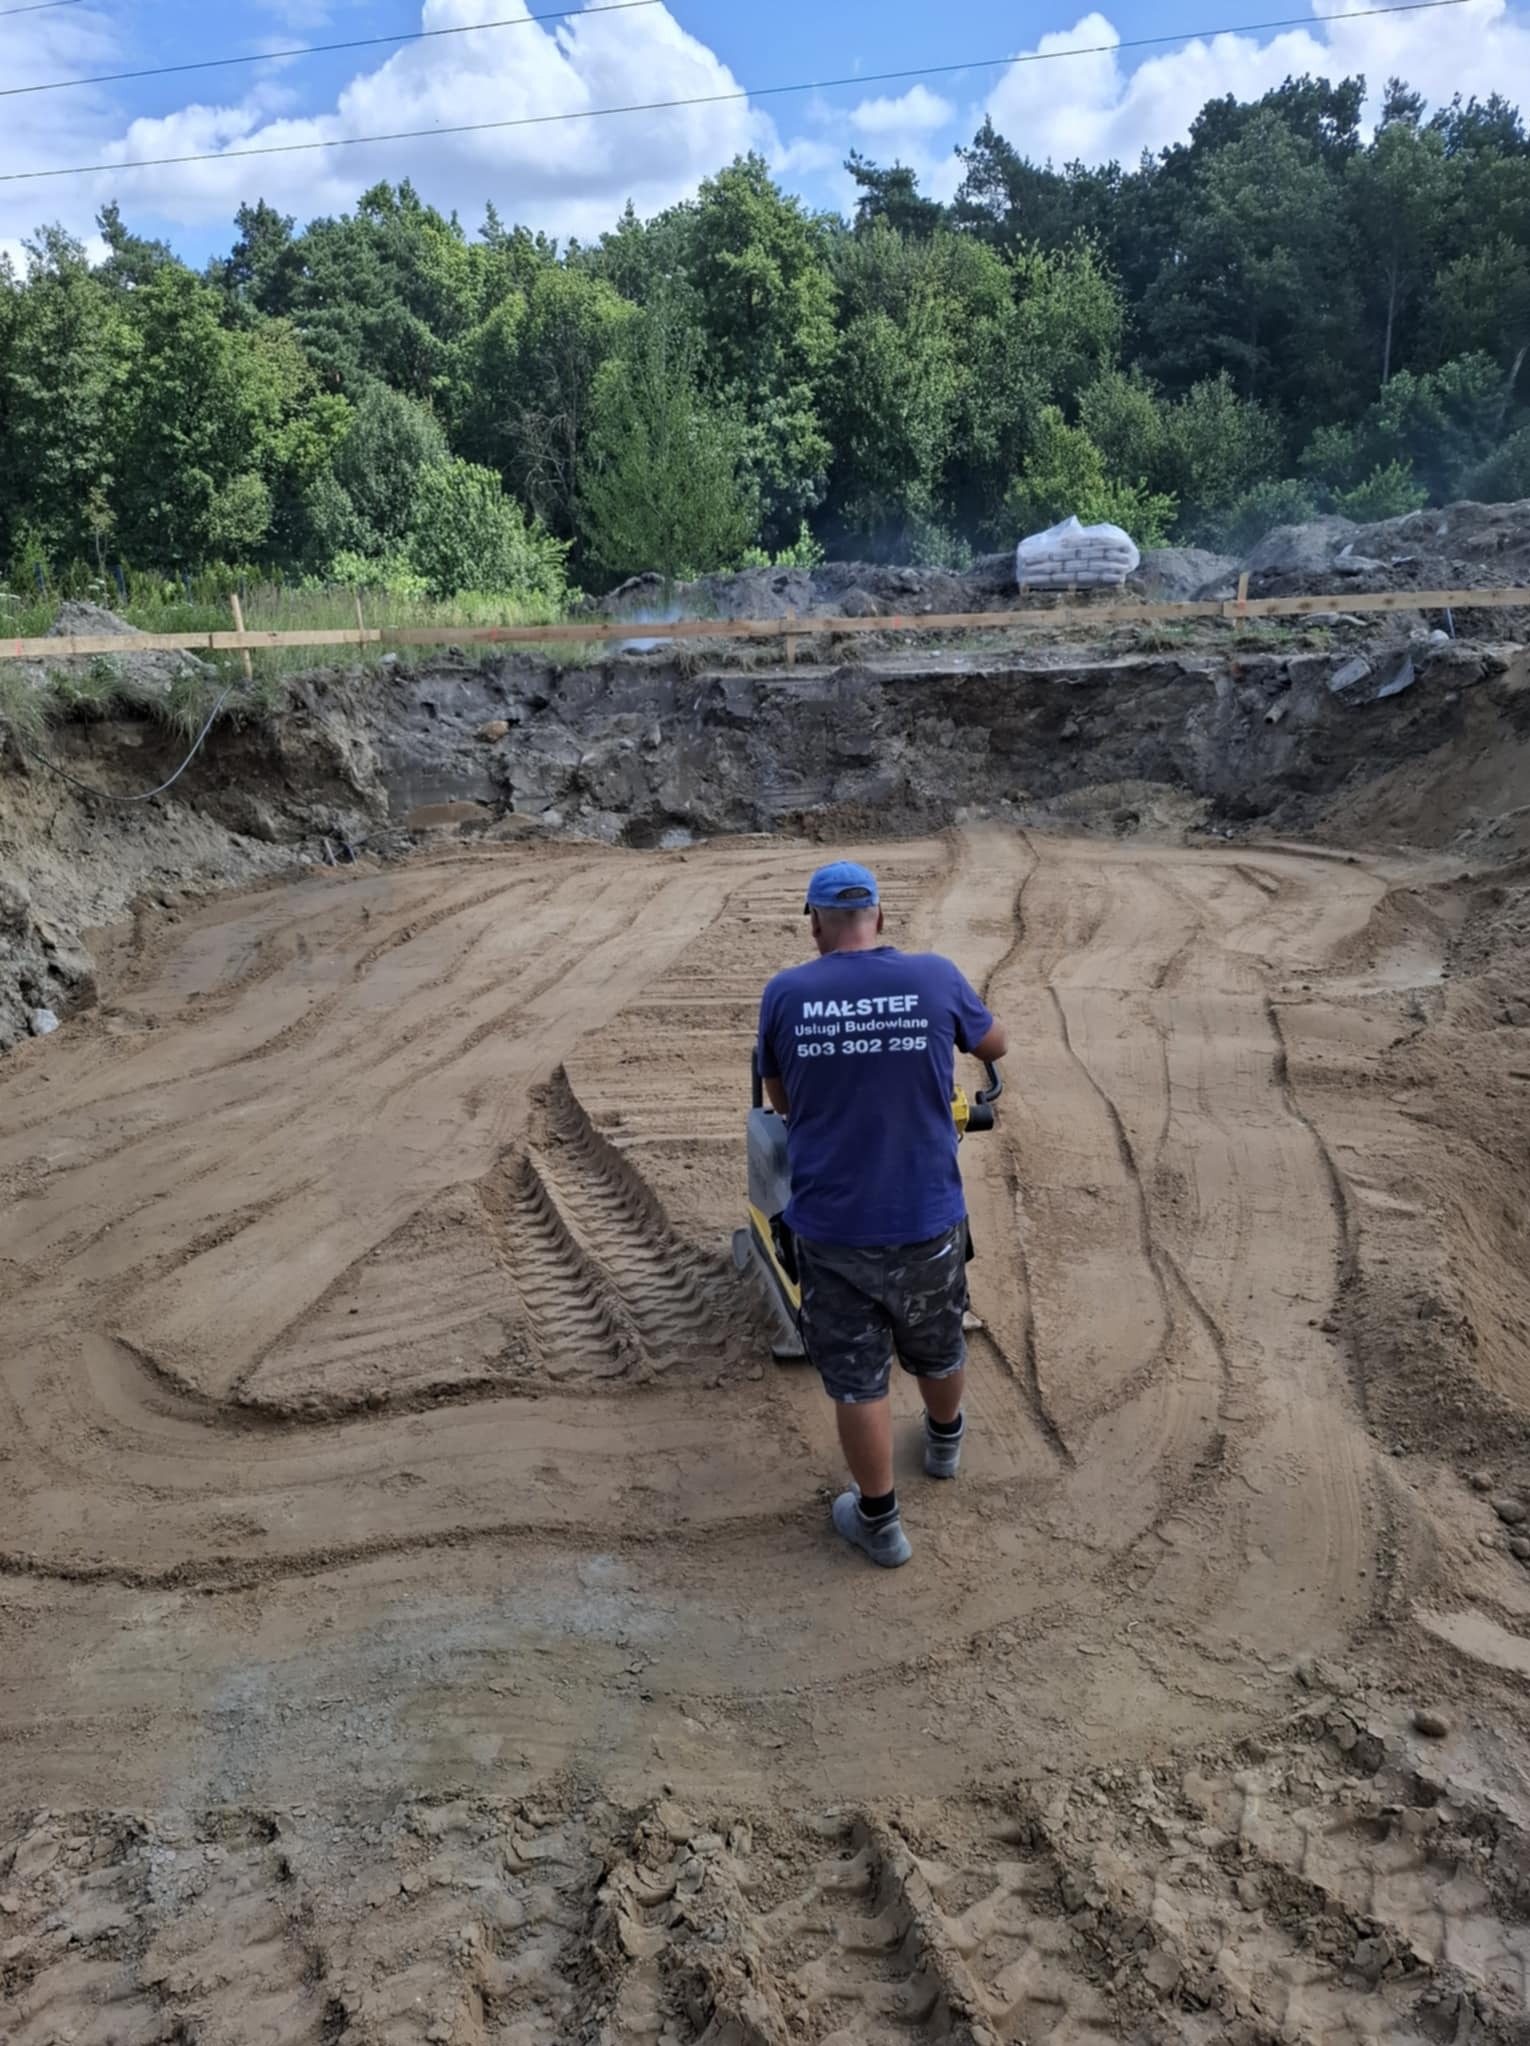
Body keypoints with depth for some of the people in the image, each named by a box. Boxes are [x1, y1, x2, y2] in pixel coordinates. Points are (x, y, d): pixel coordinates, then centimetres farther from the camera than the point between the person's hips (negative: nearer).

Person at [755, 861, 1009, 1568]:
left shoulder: (784, 994, -9)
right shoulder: (936, 977, -9)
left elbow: (780, 1101, 5)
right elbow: (994, 1044, 11)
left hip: (829, 1226, -1)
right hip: (926, 1219, 1)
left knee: (856, 1378, 13)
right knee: (938, 1347, 27)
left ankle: (879, 1523, 28)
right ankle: (945, 1441, 53)